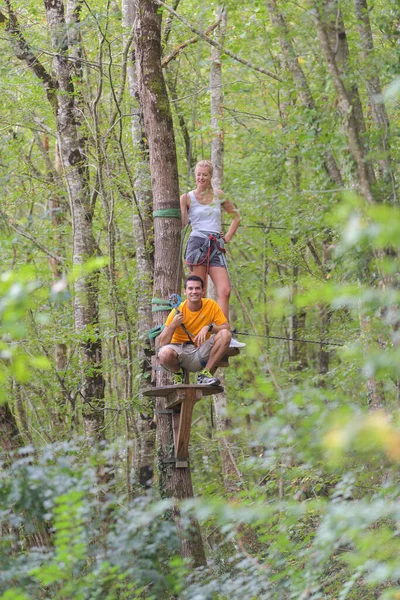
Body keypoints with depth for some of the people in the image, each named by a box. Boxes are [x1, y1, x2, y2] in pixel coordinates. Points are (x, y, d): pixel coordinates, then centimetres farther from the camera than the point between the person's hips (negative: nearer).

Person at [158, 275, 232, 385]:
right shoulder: (178, 311, -10)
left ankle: (205, 373, -10)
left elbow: (227, 327, -7)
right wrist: (173, 325, -28)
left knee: (225, 334, -21)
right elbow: (162, 342, -12)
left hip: (201, 353, 2)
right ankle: (178, 372, 2)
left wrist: (208, 327, -24)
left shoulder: (211, 305, -4)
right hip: (180, 350, -2)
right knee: (164, 353, -37)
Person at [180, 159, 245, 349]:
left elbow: (236, 216, 26)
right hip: (197, 243, -3)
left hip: (216, 246, 3)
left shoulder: (219, 195, 15)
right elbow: (181, 224, -3)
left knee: (224, 290, -10)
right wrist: (181, 204, -13)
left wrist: (228, 237, 16)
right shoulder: (188, 197, 5)